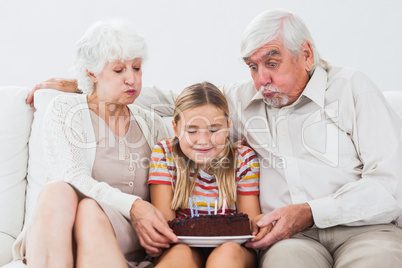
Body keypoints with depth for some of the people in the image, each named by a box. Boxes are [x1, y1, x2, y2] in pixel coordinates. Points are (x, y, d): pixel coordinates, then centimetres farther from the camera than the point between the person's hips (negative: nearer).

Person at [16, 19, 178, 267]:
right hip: (58, 237, -1)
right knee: (57, 192, -36)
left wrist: (160, 226, -4)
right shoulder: (63, 110, 7)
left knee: (90, 209, -34)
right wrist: (132, 205, -23)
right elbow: (73, 178, -9)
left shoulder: (151, 124, 18)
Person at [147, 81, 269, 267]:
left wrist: (257, 226, -28)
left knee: (229, 252, -34)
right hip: (182, 244, 0)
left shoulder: (243, 159, 1)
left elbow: (249, 218, -2)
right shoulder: (165, 153, 0)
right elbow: (164, 216, -6)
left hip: (234, 251, 1)